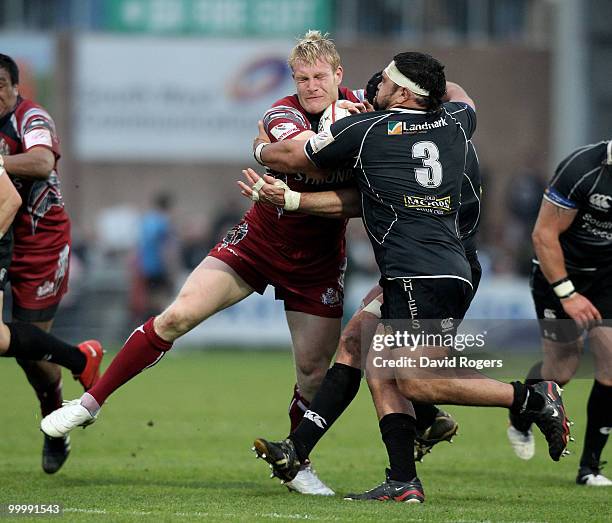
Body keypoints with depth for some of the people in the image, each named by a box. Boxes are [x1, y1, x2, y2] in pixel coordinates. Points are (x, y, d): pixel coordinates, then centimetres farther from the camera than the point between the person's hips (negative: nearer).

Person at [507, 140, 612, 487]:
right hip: (561, 273, -4)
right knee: (562, 368, 0)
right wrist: (567, 294, -23)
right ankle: (520, 422, 35)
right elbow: (544, 234, -21)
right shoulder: (583, 169, -28)